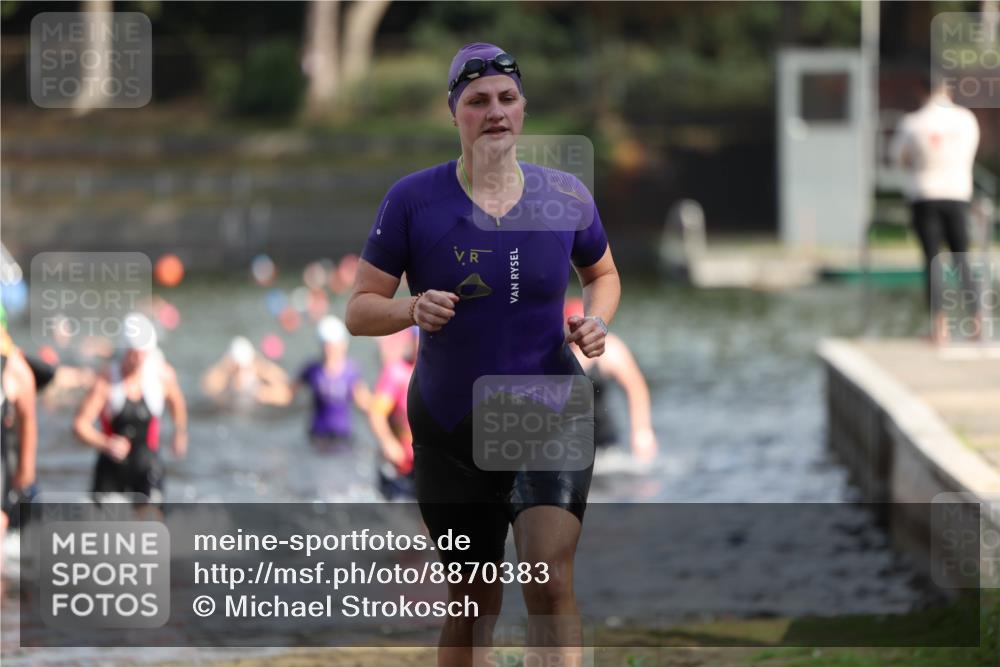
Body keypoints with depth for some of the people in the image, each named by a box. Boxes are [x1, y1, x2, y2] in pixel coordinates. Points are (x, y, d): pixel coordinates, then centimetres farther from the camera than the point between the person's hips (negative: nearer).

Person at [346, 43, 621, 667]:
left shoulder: (565, 195, 0)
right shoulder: (413, 199, -6)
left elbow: (603, 272, 19)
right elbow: (359, 310, -3)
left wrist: (597, 319, -2)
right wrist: (412, 308, -24)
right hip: (450, 429, 0)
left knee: (551, 583, -20)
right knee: (472, 605, 10)